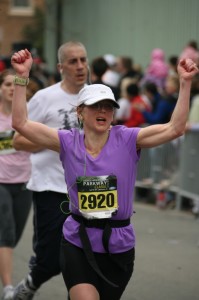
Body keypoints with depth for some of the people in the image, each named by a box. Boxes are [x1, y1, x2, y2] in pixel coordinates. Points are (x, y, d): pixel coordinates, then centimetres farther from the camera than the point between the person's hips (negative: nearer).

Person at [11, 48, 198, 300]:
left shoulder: (127, 140, -6)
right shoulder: (68, 142, -4)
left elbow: (175, 128, -14)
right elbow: (21, 123, -10)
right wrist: (22, 78, -17)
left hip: (119, 245, 1)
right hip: (77, 244, -1)